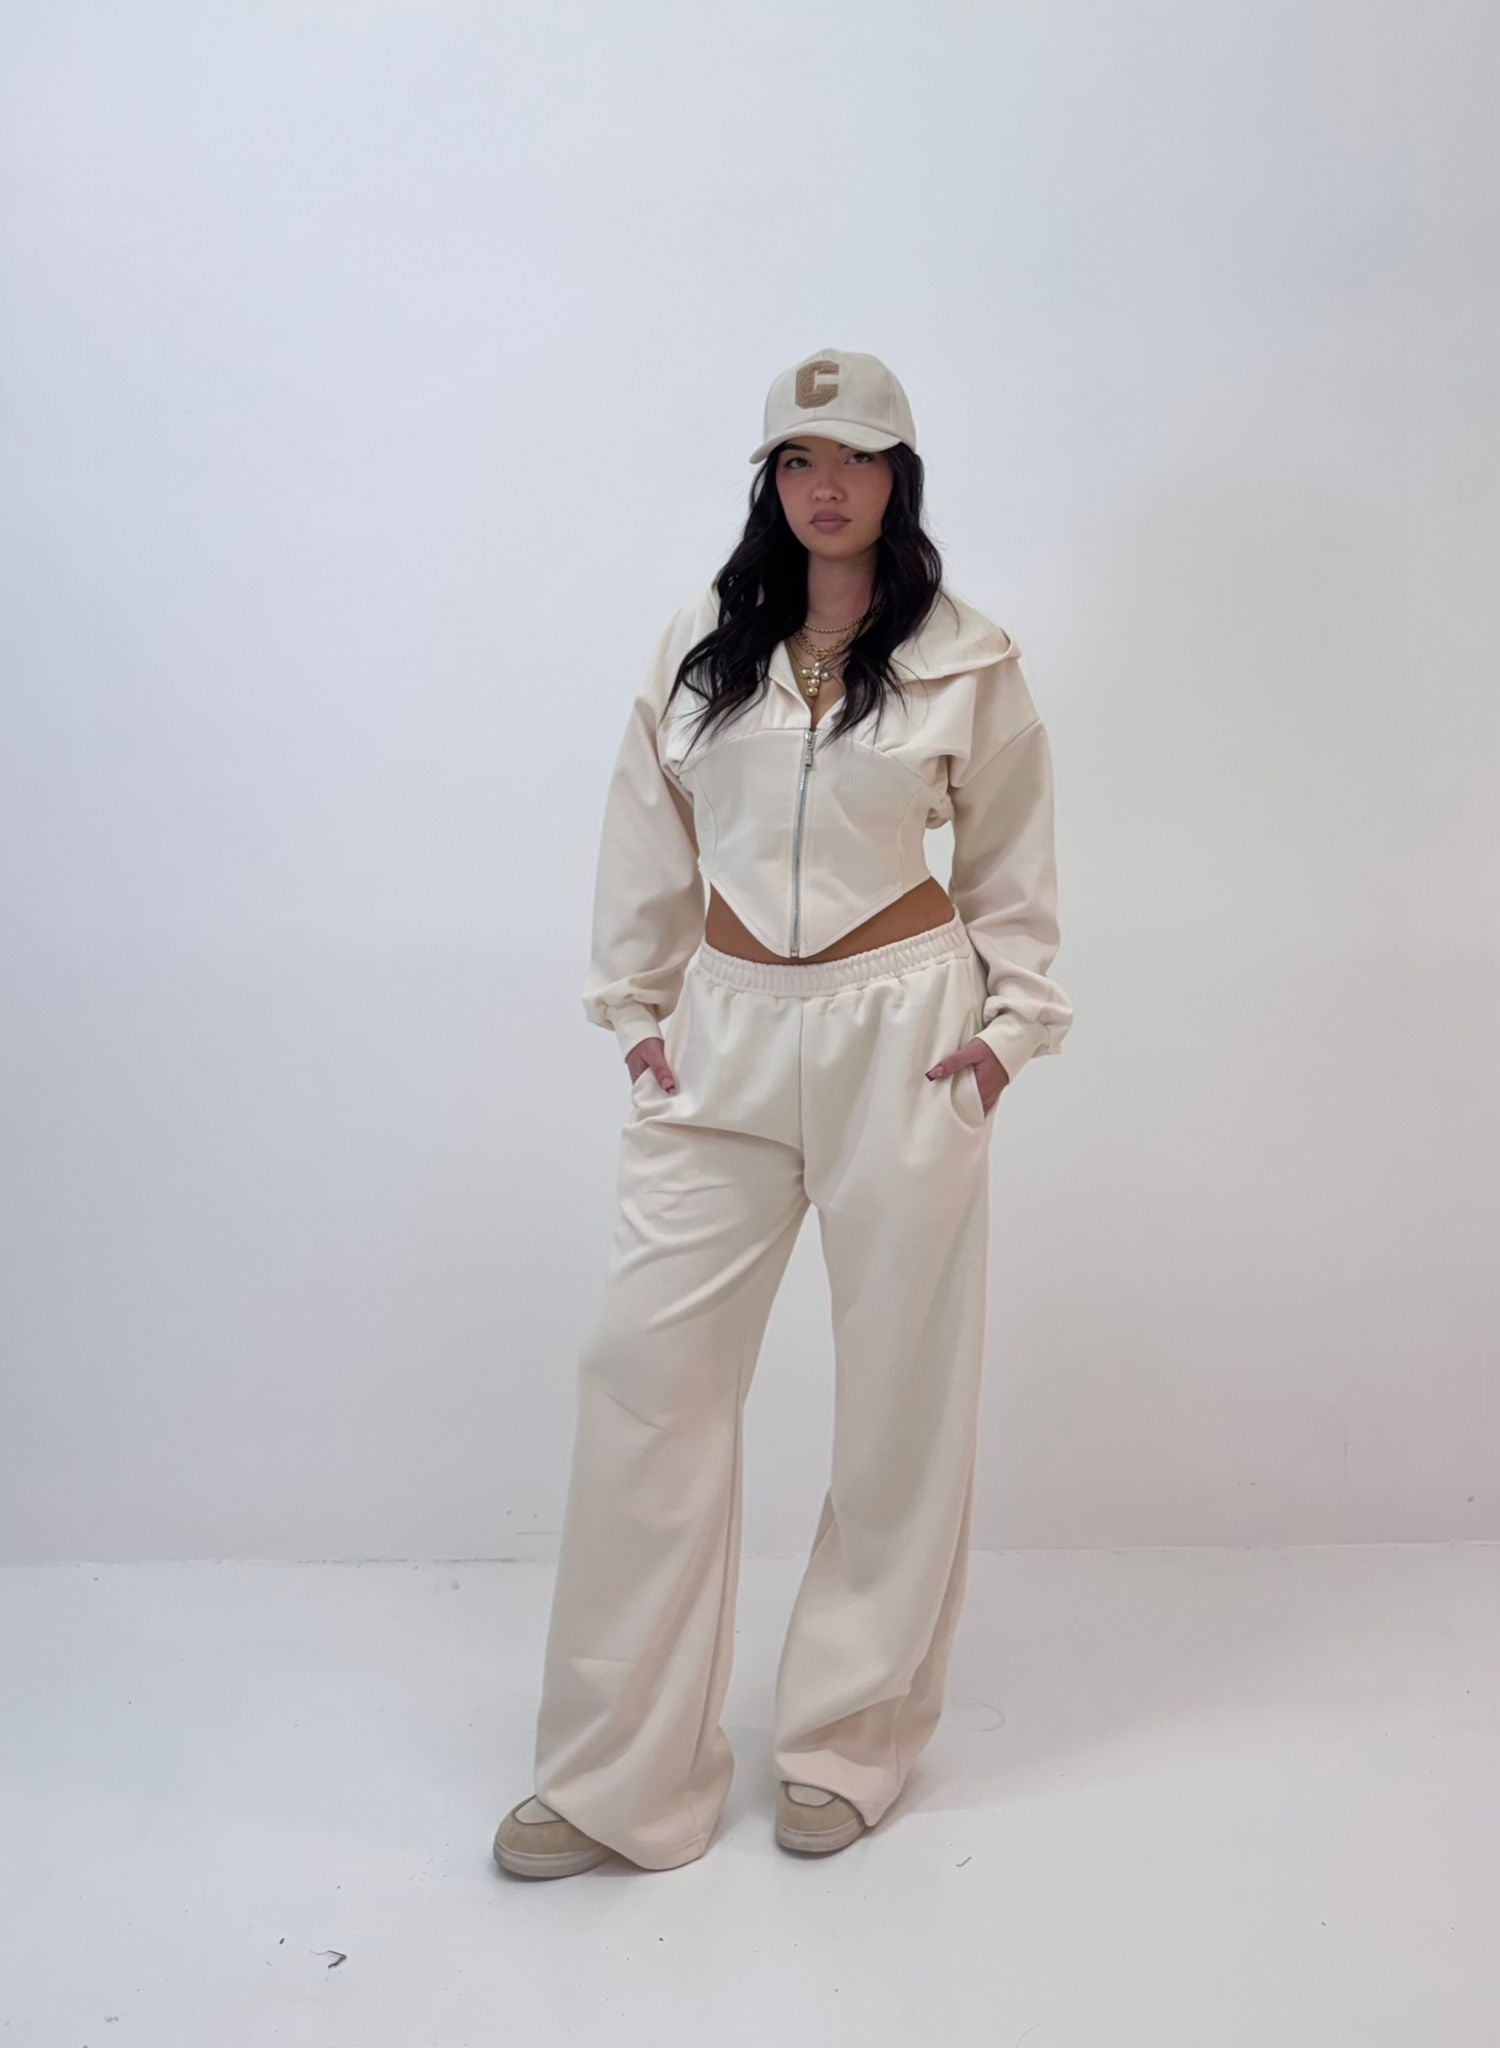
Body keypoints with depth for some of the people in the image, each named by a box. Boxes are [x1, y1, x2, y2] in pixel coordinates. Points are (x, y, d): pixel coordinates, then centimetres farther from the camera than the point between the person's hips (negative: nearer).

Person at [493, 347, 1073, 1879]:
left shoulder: (965, 661, 2)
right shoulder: (702, 642, 7)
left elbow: (1010, 861, 9)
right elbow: (648, 838, 12)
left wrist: (1010, 1022, 2)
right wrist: (632, 1007, 7)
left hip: (901, 1032, -2)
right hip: (722, 1030, 2)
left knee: (899, 1379, 5)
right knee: (646, 1362, -2)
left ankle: (851, 1742, 24)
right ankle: (616, 1771, 11)